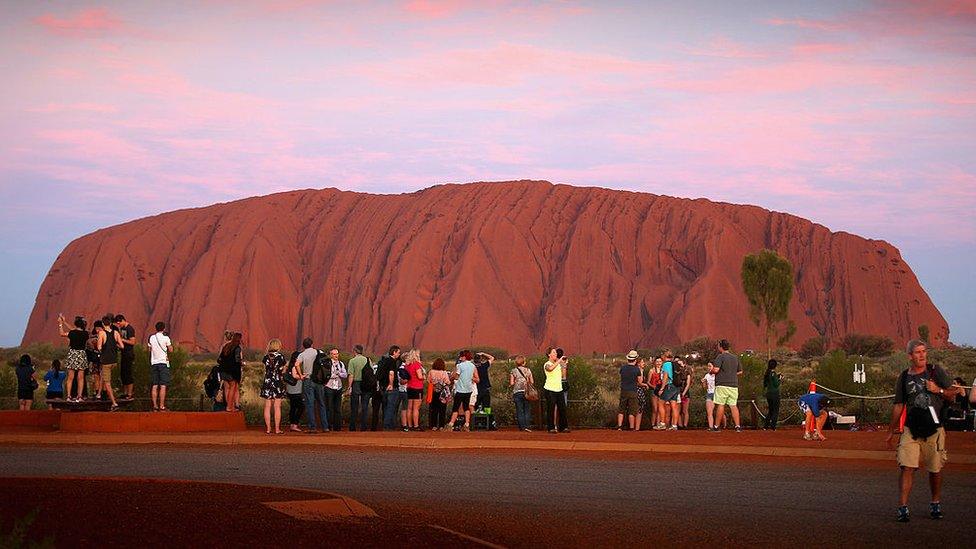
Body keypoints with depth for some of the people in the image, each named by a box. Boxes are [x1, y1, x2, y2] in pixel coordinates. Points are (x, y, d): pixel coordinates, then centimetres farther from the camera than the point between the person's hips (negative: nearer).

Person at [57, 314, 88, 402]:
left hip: (72, 354, -2)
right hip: (82, 355, 2)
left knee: (70, 377, 4)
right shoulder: (86, 334, -4)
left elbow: (61, 333, 2)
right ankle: (79, 396, 3)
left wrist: (60, 324, 14)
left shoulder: (73, 333, -13)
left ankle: (68, 396, 2)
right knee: (80, 377, 6)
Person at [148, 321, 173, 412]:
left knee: (154, 386, 6)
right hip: (163, 363, -4)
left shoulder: (151, 337, 5)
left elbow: (149, 350, 12)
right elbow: (171, 350, -2)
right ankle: (161, 406, -8)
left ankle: (155, 406, 6)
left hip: (153, 363, 4)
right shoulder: (165, 338, -8)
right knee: (163, 386, -4)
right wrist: (170, 344, 14)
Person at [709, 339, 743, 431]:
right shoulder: (735, 358, 15)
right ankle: (738, 426, -4)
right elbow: (740, 372, 20)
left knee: (721, 405, -3)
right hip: (734, 385, 5)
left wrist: (711, 369, 6)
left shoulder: (720, 357, -5)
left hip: (722, 384, -5)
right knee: (733, 405, 4)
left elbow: (716, 369, -14)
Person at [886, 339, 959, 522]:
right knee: (907, 468, -10)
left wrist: (939, 390, -14)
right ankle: (903, 508, -11)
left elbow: (953, 393, 6)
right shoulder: (904, 377, 7)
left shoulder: (936, 371, 2)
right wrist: (891, 431, 17)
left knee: (935, 470, 9)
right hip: (911, 430, 1)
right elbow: (898, 406, 15)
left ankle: (936, 504, 28)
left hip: (934, 429, -1)